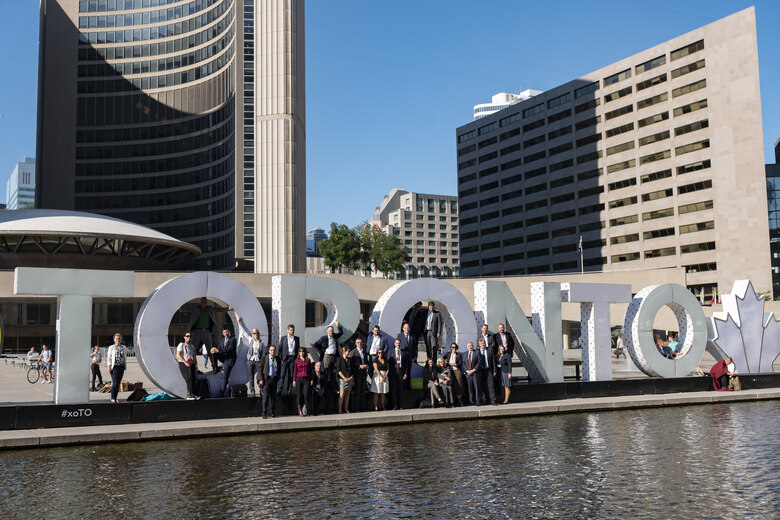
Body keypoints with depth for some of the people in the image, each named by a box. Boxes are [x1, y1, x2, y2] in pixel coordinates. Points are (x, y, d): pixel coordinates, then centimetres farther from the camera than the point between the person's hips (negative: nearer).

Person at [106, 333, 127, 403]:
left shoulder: (124, 347, 12)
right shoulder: (111, 347, 3)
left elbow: (125, 357, 20)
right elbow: (109, 357, 0)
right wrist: (109, 366, -7)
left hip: (121, 367, 4)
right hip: (114, 367, -4)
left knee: (118, 383, 5)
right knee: (115, 383, -11)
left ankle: (115, 398, 12)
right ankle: (112, 398, -1)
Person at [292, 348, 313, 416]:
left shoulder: (308, 360, 9)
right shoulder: (297, 360, 8)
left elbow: (310, 370, 11)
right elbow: (295, 371, 9)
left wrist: (311, 379, 5)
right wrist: (294, 380, 3)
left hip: (306, 379, 0)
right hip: (299, 378, 0)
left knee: (306, 395, -8)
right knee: (299, 395, 0)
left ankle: (307, 410, 2)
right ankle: (300, 411, 4)